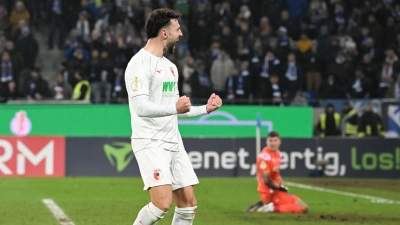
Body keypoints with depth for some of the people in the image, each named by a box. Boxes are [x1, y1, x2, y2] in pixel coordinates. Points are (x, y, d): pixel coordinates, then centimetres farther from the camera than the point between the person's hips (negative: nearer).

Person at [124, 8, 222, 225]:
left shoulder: (170, 67, 18)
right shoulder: (140, 64, -11)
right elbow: (140, 107, -22)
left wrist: (205, 108, 22)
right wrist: (175, 108, -30)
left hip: (173, 142, 9)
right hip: (150, 143, -9)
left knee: (188, 203, 4)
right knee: (163, 203, -20)